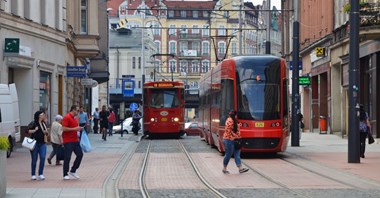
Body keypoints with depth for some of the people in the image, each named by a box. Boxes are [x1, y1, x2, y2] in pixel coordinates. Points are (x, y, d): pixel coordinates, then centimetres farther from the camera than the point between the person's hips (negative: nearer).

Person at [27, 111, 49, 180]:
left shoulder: (44, 123, 10)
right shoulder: (34, 123, -7)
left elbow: (46, 134, 20)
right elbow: (28, 131, -14)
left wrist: (46, 132, -1)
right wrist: (34, 130, -26)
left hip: (42, 144, 5)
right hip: (35, 143, -5)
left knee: (43, 158, -8)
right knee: (34, 159, 2)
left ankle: (41, 174, 1)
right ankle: (33, 175, 13)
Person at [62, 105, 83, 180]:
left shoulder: (75, 118, 16)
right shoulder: (67, 117, -12)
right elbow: (64, 129, -20)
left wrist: (79, 128, 8)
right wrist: (74, 128, -19)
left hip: (75, 140, 9)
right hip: (68, 141, -9)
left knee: (80, 154, 6)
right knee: (67, 157, -3)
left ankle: (73, 171, 18)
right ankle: (65, 174, 6)